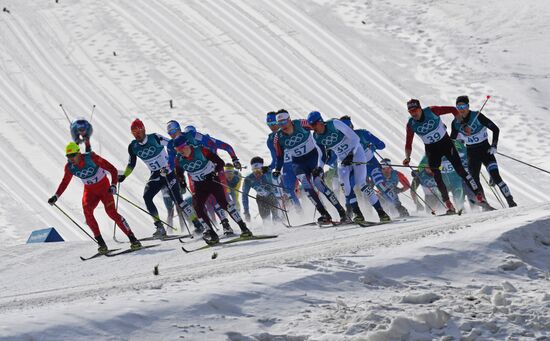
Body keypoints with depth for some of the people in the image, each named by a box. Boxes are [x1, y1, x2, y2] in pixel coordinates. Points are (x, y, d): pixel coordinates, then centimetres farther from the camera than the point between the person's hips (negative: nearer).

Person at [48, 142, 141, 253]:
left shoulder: (91, 158, -25)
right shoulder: (69, 167, -11)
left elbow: (112, 170, -22)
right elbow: (65, 182, 8)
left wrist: (113, 185, -35)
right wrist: (56, 196, -1)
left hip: (104, 187, -4)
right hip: (89, 190, 4)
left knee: (111, 212, -19)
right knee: (87, 211, -22)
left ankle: (133, 239, -12)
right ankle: (101, 243, -15)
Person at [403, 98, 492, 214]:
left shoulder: (431, 111, -17)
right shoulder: (411, 125, -11)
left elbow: (452, 110, -7)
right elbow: (408, 144, -5)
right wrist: (407, 157, -22)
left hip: (445, 143, -2)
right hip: (431, 149, 2)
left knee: (460, 170, -8)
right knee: (437, 177, -7)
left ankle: (480, 197, -7)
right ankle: (449, 206, 0)